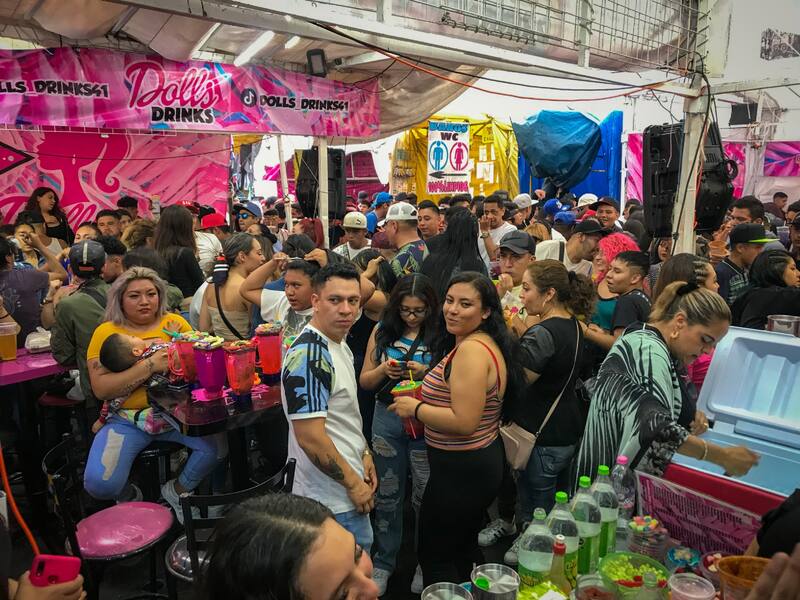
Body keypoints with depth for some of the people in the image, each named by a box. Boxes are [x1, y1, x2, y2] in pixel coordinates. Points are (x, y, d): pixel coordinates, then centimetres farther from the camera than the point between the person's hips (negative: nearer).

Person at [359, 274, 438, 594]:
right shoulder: (382, 331, 1)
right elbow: (364, 381, 6)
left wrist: (426, 374, -21)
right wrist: (383, 370, -13)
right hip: (387, 420, 3)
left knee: (425, 496, 10)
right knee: (386, 495, 14)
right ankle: (384, 561, 34)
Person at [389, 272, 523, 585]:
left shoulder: (471, 349, -24)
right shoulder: (487, 343, 7)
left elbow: (464, 422, -29)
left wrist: (415, 408, -17)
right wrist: (432, 378, 10)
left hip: (461, 469, -10)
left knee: (434, 557, 8)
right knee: (464, 549, 27)